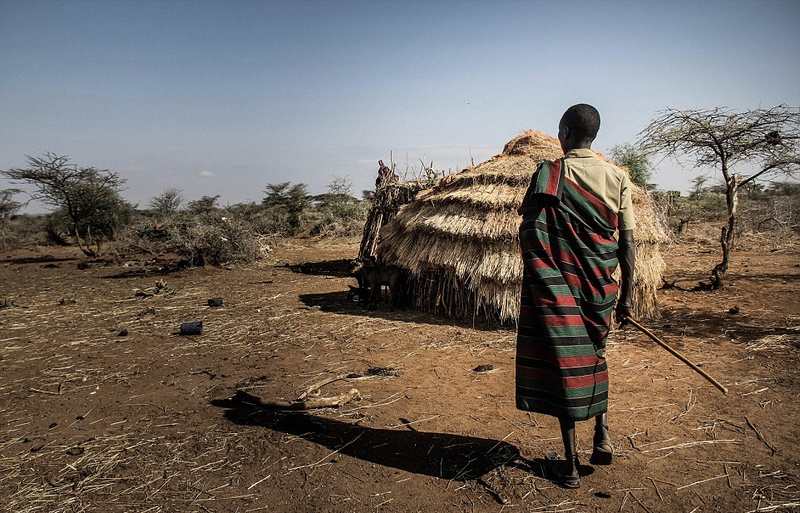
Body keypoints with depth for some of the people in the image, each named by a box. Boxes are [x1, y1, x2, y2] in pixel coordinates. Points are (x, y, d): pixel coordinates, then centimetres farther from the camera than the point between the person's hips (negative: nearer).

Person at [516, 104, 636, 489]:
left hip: (555, 287, -3)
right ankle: (602, 432, 20)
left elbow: (527, 234, -9)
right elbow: (627, 243, 1)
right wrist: (626, 294, 9)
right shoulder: (617, 177, 1)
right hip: (600, 287, 4)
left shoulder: (549, 173, -8)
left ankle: (570, 466, 14)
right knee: (592, 357, 27)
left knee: (562, 367, 4)